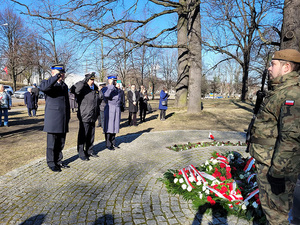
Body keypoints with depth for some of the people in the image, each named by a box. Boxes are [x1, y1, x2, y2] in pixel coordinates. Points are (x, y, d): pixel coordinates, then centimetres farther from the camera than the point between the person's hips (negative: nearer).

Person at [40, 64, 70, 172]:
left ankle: (58, 161, 26)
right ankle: (51, 163, 15)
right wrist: (56, 77, -31)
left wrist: (68, 117, 19)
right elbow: (44, 87, -30)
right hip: (52, 119, -6)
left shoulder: (64, 85, 18)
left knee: (61, 142, 12)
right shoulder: (48, 82, -3)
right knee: (52, 143, 2)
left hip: (63, 120, 7)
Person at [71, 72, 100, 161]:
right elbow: (73, 89, -34)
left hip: (93, 117, 7)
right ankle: (81, 153, 14)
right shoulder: (82, 88, -10)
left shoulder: (95, 88, 12)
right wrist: (84, 80, -36)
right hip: (84, 117, -7)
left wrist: (98, 112, 22)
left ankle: (89, 151, 29)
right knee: (83, 136, 1)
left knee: (91, 136, 16)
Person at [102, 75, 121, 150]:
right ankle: (108, 144, 11)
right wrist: (111, 85, -26)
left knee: (115, 127, 12)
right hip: (110, 110, -7)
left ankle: (113, 143, 22)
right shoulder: (105, 88, -9)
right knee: (109, 127, 0)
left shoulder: (116, 89, 13)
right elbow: (106, 95, -32)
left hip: (117, 110, 7)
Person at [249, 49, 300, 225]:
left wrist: (278, 169, -26)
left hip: (275, 164, -10)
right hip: (267, 161, 10)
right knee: (269, 202, 24)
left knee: (275, 209, 6)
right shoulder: (280, 91, 12)